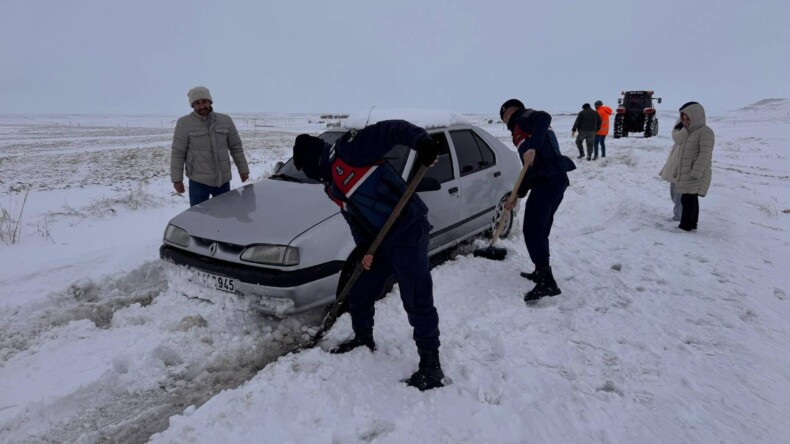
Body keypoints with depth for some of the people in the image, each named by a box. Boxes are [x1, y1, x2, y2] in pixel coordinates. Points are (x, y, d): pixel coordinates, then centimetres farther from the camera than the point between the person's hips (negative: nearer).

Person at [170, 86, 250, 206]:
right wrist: (177, 179, -7)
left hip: (223, 180, 3)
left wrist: (243, 169, 8)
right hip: (198, 181, -3)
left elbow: (236, 147, 8)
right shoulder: (184, 123, -7)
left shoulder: (225, 120, 2)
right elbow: (178, 153, -5)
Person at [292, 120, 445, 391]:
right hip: (379, 241, 10)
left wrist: (421, 140, -37)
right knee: (359, 294, 18)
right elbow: (354, 216, 16)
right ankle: (363, 340, 41)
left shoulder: (347, 150, -12)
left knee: (417, 303, -5)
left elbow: (390, 130, -20)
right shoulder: (332, 186, 16)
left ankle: (431, 365, 8)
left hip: (408, 232, -9)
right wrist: (364, 248, 2)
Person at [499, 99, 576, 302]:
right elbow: (530, 169, 29)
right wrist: (517, 196, 28)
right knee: (540, 230, 19)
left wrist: (533, 147, -32)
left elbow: (544, 117, -21)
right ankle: (541, 273, 31)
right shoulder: (523, 129, 30)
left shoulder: (523, 117, 5)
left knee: (532, 231, -9)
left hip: (547, 180, -10)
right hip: (555, 179, 10)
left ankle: (548, 283, -9)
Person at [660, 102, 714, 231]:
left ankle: (685, 226, -7)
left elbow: (705, 154, -18)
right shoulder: (686, 132, 16)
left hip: (696, 174, -9)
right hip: (684, 174, 9)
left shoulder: (705, 132, -10)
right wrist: (675, 171, 21)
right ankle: (691, 225, 23)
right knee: (690, 200, 14)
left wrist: (696, 173, -24)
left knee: (688, 200, -10)